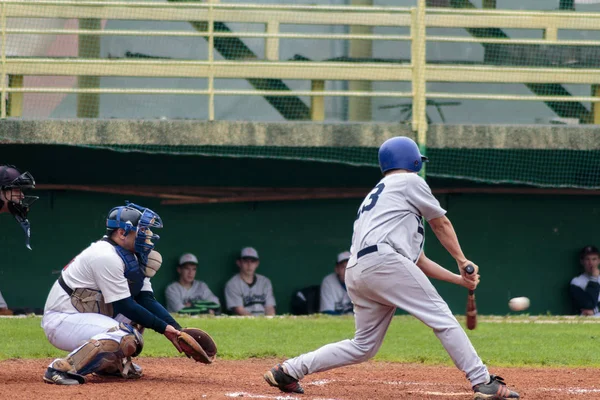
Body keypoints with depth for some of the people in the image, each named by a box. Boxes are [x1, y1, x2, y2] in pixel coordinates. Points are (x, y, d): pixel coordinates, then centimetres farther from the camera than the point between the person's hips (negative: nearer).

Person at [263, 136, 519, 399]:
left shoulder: (374, 196, 35)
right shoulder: (410, 182, 13)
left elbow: (418, 261, 32)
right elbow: (441, 224, 19)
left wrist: (459, 279, 29)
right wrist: (463, 262, 32)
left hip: (355, 274, 8)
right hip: (383, 262, -8)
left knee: (364, 346, 14)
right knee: (441, 317, -7)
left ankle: (288, 371, 14)